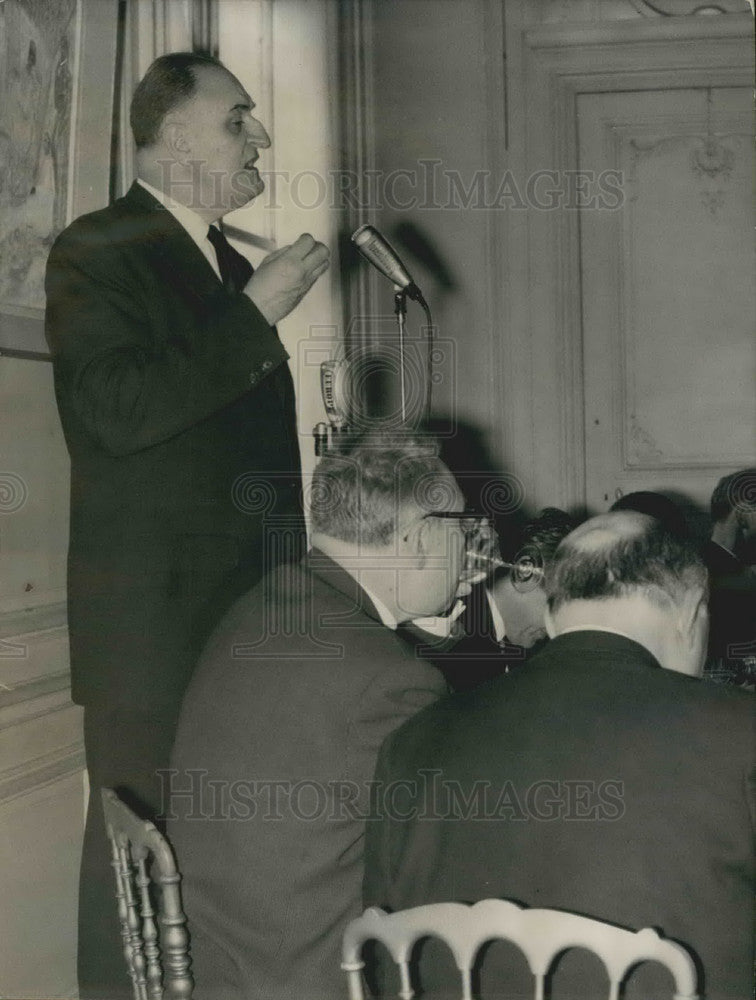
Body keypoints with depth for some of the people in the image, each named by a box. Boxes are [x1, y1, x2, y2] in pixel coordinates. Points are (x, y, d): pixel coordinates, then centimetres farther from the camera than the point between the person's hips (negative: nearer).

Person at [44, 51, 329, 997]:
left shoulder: (229, 264, 18)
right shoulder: (95, 251, -5)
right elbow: (120, 411, -20)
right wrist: (256, 315, -15)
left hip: (247, 601, 7)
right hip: (154, 613, -7)